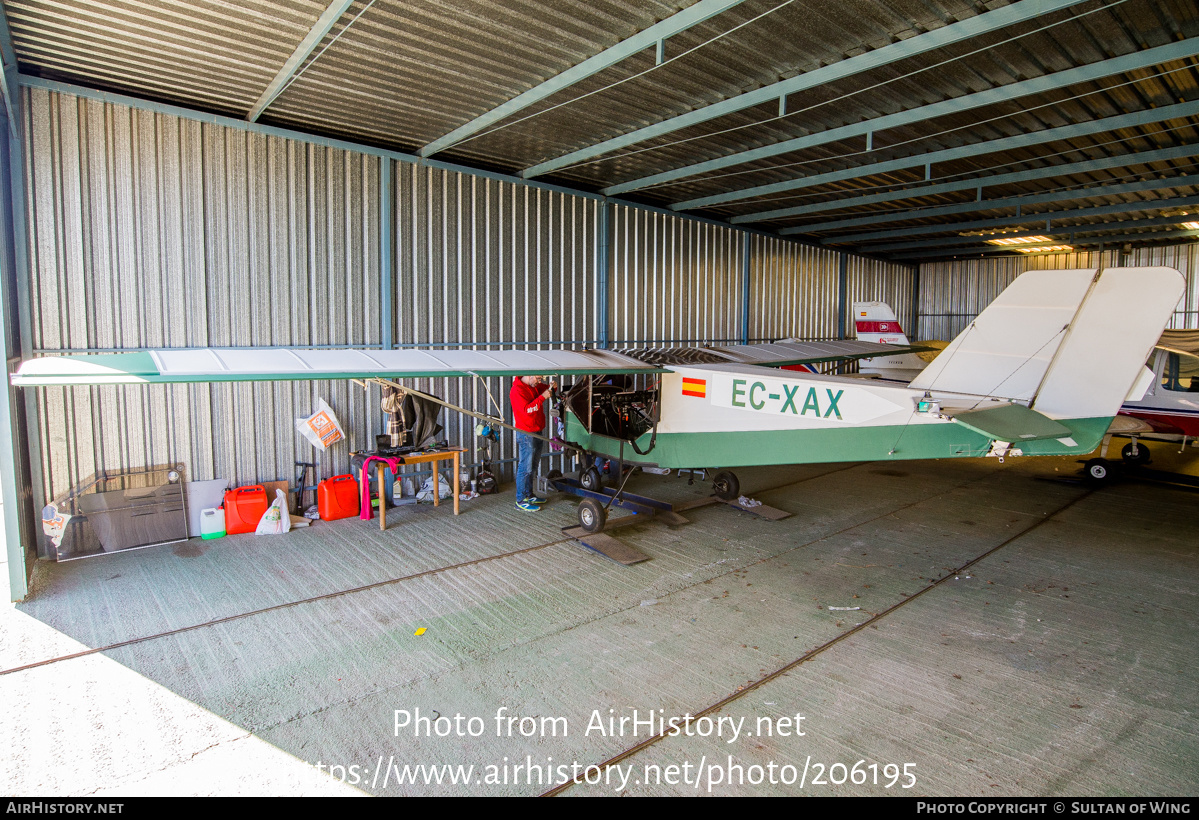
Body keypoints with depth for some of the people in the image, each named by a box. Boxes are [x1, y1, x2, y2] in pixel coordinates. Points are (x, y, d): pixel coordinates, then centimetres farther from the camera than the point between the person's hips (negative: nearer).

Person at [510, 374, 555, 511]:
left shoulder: (534, 386, 10)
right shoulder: (517, 390, -18)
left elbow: (543, 389, 27)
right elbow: (526, 410, -26)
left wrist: (551, 387, 5)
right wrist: (542, 397, -24)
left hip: (537, 432, 10)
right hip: (526, 434, -10)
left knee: (532, 467, 17)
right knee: (525, 468, -6)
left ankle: (529, 495, 27)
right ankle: (521, 500, 1)